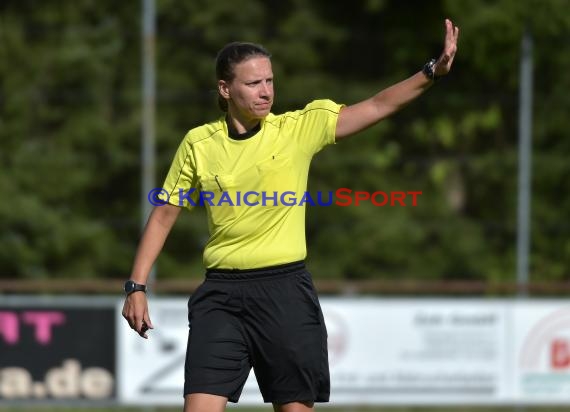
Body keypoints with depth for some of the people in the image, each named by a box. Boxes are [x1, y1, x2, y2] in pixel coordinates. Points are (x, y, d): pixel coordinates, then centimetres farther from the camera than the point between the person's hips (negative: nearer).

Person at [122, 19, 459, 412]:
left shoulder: (300, 128, -1)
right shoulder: (198, 143, 3)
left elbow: (378, 106, -7)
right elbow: (164, 215, 10)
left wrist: (433, 71, -21)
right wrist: (137, 287, 6)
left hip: (285, 290, 0)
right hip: (221, 294, 0)